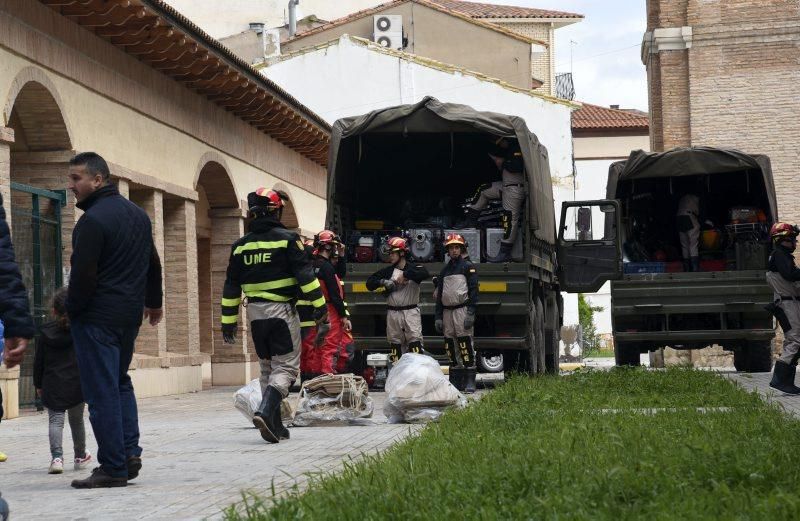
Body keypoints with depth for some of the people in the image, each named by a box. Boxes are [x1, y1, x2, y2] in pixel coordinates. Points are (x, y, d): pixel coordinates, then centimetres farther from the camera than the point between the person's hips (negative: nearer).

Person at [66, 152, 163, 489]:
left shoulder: (93, 220, -17)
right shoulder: (137, 214, 12)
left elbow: (83, 275, -18)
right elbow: (153, 263, 21)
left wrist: (72, 311, -4)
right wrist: (153, 301, 30)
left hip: (97, 318, -9)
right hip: (130, 315, 9)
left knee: (101, 391, -4)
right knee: (120, 382, 20)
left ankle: (113, 467, -3)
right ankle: (130, 452, 13)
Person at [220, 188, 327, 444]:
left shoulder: (241, 245, 10)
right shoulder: (287, 239, -5)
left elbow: (231, 287, 11)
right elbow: (306, 276, -11)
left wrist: (228, 322, 15)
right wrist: (320, 310, -8)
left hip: (255, 313, 5)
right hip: (281, 310, -5)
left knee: (270, 367, 16)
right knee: (287, 368, -3)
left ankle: (275, 425, 15)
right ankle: (265, 412, -25)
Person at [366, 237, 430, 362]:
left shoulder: (413, 269, -1)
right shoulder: (388, 271, 10)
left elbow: (425, 274, -23)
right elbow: (370, 282, 7)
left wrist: (405, 274, -22)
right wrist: (383, 282, -11)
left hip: (411, 313, -4)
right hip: (393, 313, 4)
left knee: (415, 341, -11)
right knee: (394, 342, 8)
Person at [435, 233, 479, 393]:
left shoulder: (468, 266, 2)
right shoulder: (445, 270, 21)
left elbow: (473, 290, -6)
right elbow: (439, 294, 22)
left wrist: (471, 313, -15)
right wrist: (438, 317, 14)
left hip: (462, 310, -6)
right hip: (447, 312, 6)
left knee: (466, 346, -11)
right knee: (451, 349, 6)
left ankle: (470, 383, -11)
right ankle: (455, 383, 10)